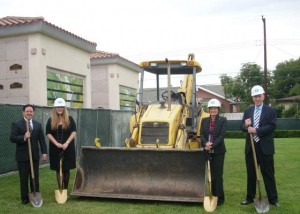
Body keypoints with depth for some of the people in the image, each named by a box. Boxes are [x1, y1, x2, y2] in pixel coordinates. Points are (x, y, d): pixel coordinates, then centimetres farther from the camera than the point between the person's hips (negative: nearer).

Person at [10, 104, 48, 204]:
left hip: (35, 155, 3)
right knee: (24, 178, 4)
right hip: (22, 156, -3)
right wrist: (24, 137, -24)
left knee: (35, 177, 9)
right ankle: (25, 198, 13)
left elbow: (42, 139, 7)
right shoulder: (16, 124, -1)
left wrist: (44, 152, 1)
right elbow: (12, 138, -9)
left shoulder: (38, 124, 10)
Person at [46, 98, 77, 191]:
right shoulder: (51, 120, 3)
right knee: (58, 169, 4)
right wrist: (56, 143, -13)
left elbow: (74, 132, -4)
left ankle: (65, 189, 16)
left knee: (66, 169, 3)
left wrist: (67, 143, -16)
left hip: (68, 148, -1)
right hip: (55, 148, 1)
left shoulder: (70, 119, 1)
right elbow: (48, 134, 0)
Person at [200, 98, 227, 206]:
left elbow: (222, 135, -12)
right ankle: (213, 196, 18)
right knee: (210, 174, 8)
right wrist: (205, 143, -19)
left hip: (218, 151, -4)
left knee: (217, 175, -2)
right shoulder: (204, 120, 9)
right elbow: (201, 134, 1)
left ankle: (220, 198, 7)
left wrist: (212, 145, -23)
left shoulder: (223, 120, -2)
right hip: (207, 151, 4)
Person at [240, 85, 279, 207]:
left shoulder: (270, 111, -1)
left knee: (268, 174, 5)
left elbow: (272, 127, -13)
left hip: (265, 148, -3)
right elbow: (242, 127, 5)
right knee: (251, 174, 12)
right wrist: (246, 126, -18)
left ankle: (273, 199, 17)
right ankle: (250, 197, 23)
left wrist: (256, 130, -20)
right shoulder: (248, 111, 10)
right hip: (250, 147, 3)